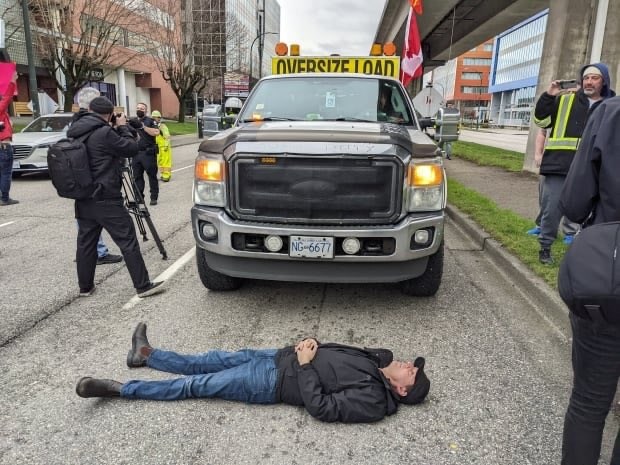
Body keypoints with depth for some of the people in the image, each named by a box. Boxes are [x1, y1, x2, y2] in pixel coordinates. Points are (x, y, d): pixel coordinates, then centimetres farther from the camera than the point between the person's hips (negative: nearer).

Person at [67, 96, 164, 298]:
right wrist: (122, 127, 4)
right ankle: (143, 286, 1)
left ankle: (85, 287, 24)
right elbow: (131, 148, -9)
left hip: (83, 199, 8)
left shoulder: (74, 132, 8)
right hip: (106, 200, -8)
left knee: (85, 242, 14)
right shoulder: (104, 133, -16)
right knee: (128, 241, -2)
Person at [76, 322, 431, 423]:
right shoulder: (377, 361, 4)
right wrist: (314, 346, -4)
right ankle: (147, 354, 30)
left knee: (197, 384, -3)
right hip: (282, 356, 7)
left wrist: (305, 365, -22)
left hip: (275, 382, -7)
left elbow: (321, 407, -24)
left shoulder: (371, 402, -19)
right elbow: (339, 351, 14)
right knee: (212, 360, 12)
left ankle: (119, 388, 8)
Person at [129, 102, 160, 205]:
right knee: (137, 176, 7)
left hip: (148, 153, -4)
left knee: (152, 175, 0)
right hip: (136, 153, 5)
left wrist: (142, 126, -17)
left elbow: (156, 133, -13)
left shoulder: (150, 121, 3)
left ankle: (154, 197, 6)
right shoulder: (132, 121, 17)